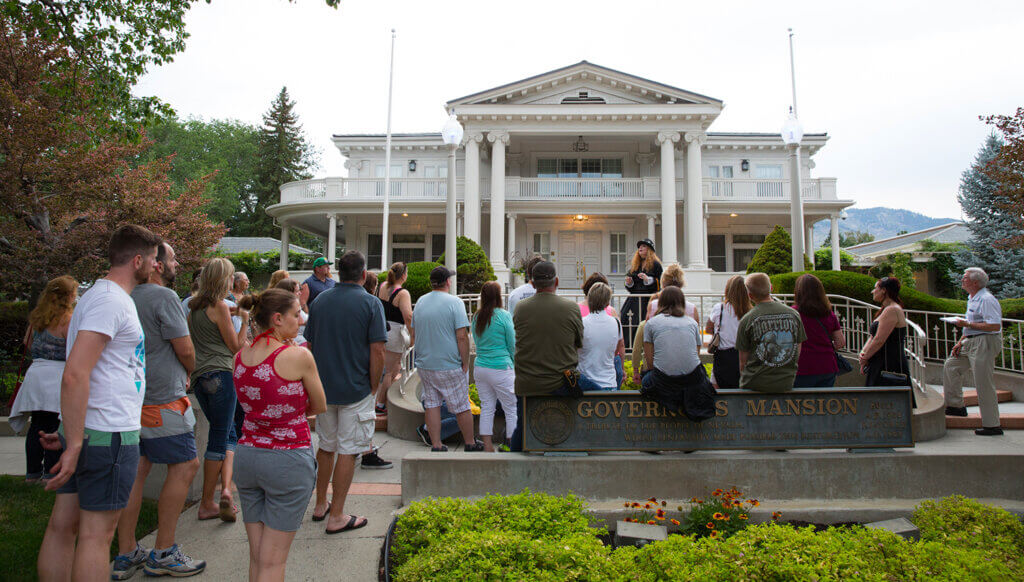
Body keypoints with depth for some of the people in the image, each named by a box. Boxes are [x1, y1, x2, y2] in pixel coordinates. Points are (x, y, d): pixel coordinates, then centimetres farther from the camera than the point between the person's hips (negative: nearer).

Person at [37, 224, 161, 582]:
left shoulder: (101, 295, 17)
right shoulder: (111, 300, -16)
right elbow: (74, 376, -24)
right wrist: (74, 444, -22)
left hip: (84, 432, 9)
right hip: (110, 435, -9)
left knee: (63, 526, 13)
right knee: (96, 534, -1)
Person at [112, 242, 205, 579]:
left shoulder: (126, 297, 11)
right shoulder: (163, 296, -14)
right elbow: (185, 350, -12)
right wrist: (189, 372, 8)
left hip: (130, 398, 9)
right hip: (162, 400, -9)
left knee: (136, 470, 13)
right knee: (184, 465, 1)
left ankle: (126, 554, 20)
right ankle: (163, 554, 7)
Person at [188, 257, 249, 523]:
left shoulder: (193, 307, 13)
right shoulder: (220, 306, -10)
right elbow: (236, 346, -7)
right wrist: (245, 321, 3)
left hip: (198, 377, 8)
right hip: (219, 375, -8)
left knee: (229, 432, 15)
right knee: (219, 438, 0)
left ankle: (225, 489, 9)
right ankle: (207, 504, 1)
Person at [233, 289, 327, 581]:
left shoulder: (239, 357, 2)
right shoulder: (299, 356, -15)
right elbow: (320, 406, -3)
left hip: (247, 455, 6)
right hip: (288, 459, -6)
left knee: (256, 556, 16)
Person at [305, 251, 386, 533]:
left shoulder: (319, 301, 4)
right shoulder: (370, 303, -11)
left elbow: (309, 345, 9)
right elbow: (377, 351, -16)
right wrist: (374, 387, -3)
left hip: (323, 388, 5)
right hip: (356, 389, -5)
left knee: (326, 446, 20)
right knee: (347, 451, 3)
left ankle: (321, 504, 32)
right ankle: (336, 516, 11)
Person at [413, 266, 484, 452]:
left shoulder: (420, 302, 6)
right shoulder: (454, 302, -12)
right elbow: (462, 336, -17)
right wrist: (465, 363, -9)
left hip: (424, 365, 5)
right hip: (450, 366, -5)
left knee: (431, 404, 12)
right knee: (461, 407, 8)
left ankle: (436, 445, 15)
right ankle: (470, 444, 20)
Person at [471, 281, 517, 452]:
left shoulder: (476, 317, 5)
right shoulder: (504, 316, -10)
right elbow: (512, 345, -4)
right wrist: (513, 365, 10)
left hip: (480, 367, 6)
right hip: (500, 369, -6)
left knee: (486, 408, 11)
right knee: (511, 409, 5)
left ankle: (487, 446, 14)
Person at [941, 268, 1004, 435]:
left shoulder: (986, 299, -18)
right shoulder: (972, 299, 15)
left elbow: (995, 325, -26)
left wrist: (967, 324, -20)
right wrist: (960, 342, 14)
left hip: (984, 344, -11)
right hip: (970, 342, 11)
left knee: (983, 384, -6)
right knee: (951, 366, 16)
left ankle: (992, 425, 3)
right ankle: (956, 406, 24)